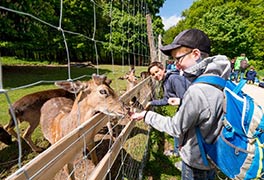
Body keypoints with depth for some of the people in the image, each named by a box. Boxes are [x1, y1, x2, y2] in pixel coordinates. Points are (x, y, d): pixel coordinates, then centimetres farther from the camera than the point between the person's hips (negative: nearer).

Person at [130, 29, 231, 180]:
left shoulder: (197, 91, -34)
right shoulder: (218, 78, -8)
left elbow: (175, 128, -22)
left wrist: (146, 115, -13)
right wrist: (181, 102, 9)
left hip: (197, 162, -7)